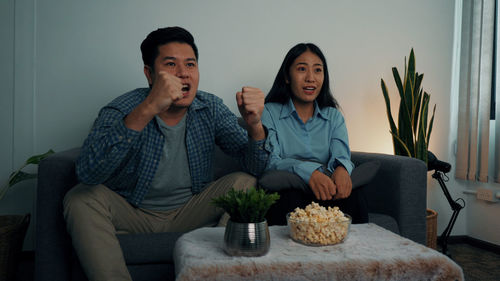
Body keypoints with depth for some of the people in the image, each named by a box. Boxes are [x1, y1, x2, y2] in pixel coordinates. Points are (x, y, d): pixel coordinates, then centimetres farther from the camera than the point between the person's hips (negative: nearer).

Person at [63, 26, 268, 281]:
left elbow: (256, 167, -12)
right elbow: (87, 174, -37)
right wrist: (147, 109, -46)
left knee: (245, 183, -17)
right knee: (82, 199, -26)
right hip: (131, 213, -1)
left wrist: (254, 125, -35)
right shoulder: (121, 110, -17)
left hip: (189, 212, 2)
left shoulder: (210, 109, -7)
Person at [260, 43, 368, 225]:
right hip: (284, 195, -2)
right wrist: (309, 172, -29)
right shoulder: (269, 113, 5)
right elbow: (269, 161, -9)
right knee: (292, 200, -36)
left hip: (325, 192, 3)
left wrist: (342, 168, -26)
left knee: (355, 197, -28)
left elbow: (341, 155, 1)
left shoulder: (334, 116, 17)